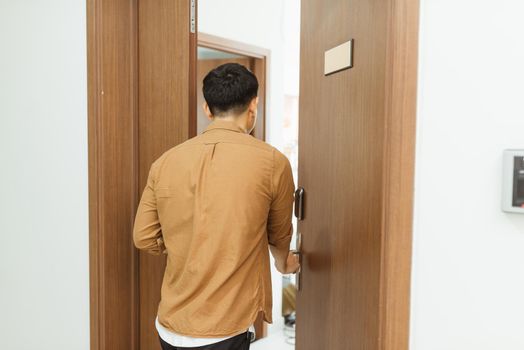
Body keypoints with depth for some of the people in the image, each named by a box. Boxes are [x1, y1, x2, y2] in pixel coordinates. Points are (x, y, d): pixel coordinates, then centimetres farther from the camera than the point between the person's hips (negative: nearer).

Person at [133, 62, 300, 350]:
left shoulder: (166, 161, -3)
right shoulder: (272, 161, -11)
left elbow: (144, 238, 4)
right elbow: (279, 236, 5)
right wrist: (284, 262, 27)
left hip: (169, 327, 5)